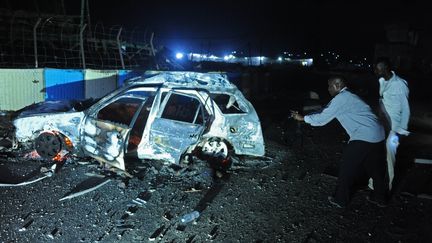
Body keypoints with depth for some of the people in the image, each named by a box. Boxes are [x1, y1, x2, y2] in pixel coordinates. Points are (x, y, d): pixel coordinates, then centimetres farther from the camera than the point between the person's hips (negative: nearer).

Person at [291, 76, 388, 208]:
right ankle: (380, 198, 38)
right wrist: (306, 116, 22)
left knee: (347, 169, 6)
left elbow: (322, 119, -8)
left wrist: (302, 118, 3)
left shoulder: (340, 99, -11)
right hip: (378, 135, 9)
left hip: (363, 138, -9)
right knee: (376, 168, 22)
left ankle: (340, 200, 19)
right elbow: (325, 112, 23)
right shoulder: (347, 97, 19)